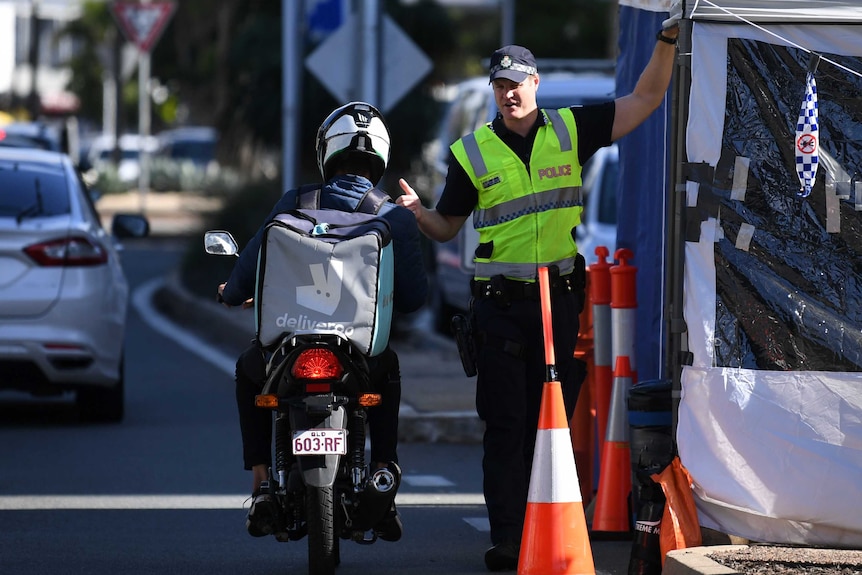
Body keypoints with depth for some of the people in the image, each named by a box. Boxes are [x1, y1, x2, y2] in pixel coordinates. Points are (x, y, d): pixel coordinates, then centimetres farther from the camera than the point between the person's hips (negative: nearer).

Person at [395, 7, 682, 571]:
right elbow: (447, 228, 10)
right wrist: (417, 211, -11)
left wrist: (668, 40, -5)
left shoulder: (571, 130, 5)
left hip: (561, 298, 1)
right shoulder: (473, 152, 4)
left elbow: (647, 98, 7)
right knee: (505, 425, -3)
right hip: (500, 305, -1)